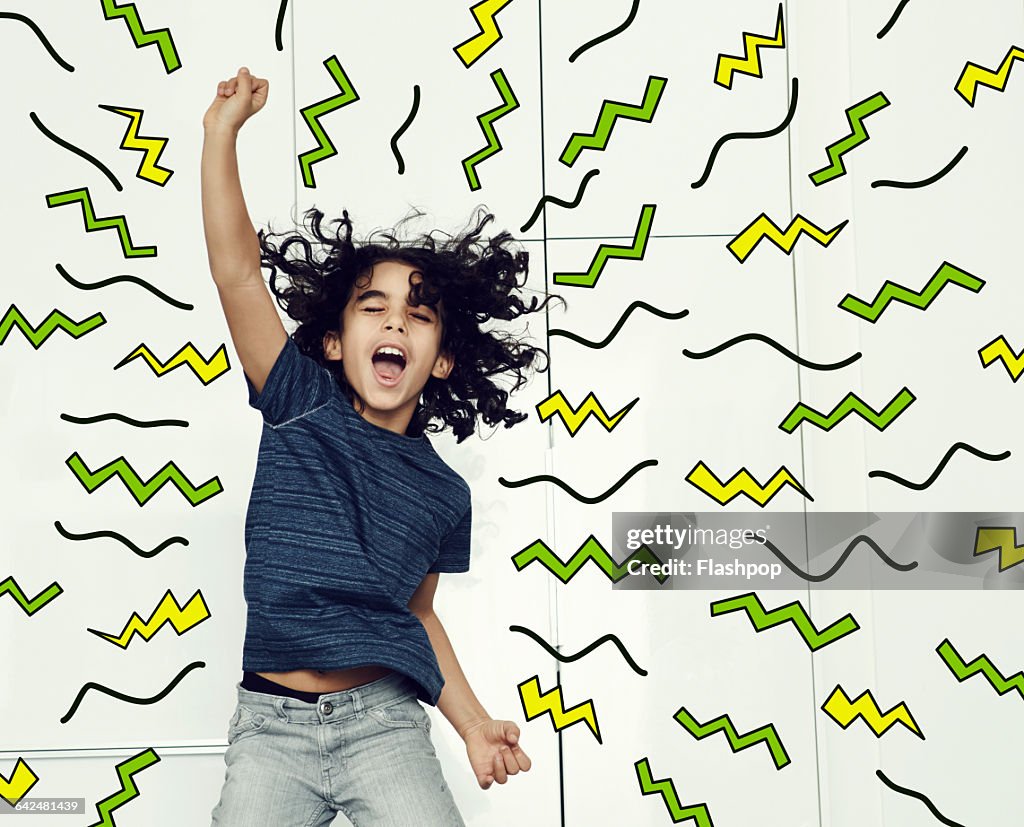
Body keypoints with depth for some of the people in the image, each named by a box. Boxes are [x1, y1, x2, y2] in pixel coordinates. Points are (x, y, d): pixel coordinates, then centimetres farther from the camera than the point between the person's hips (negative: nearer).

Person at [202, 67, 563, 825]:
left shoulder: (444, 494, 5)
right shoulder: (304, 407, 0)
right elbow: (237, 274, -9)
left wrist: (474, 725, 7)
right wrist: (223, 133, -14)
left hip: (384, 722, 1)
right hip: (272, 723, -1)